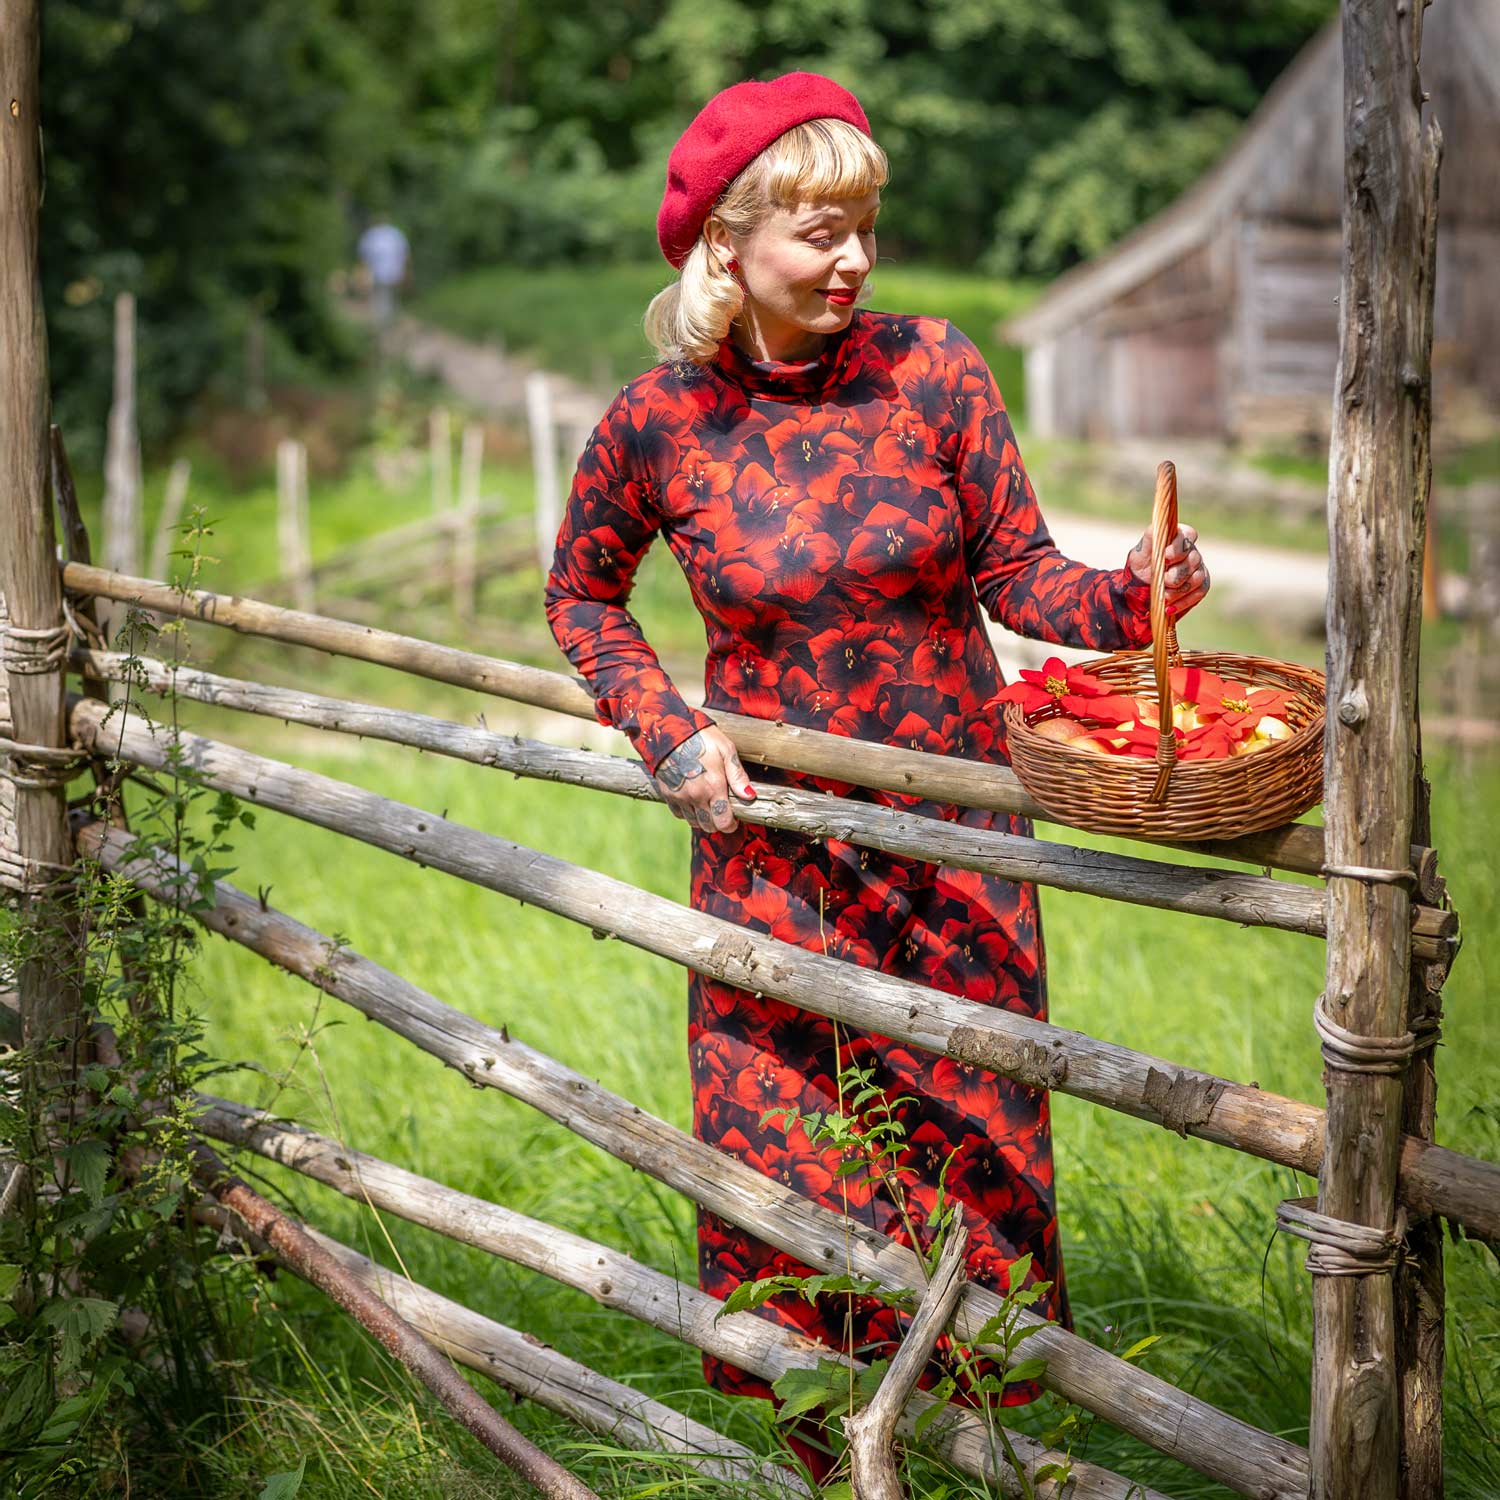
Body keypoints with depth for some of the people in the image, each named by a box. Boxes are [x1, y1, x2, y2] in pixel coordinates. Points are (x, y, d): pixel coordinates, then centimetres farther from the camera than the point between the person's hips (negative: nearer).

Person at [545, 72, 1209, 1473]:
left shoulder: (930, 368, -7)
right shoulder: (658, 422, -8)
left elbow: (1016, 571, -4)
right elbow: (580, 594, 9)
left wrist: (1126, 598, -25)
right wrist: (666, 728, -5)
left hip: (952, 831, 1)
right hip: (770, 841, 0)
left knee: (972, 1137, 8)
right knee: (780, 1153, 5)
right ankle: (803, 1450, 26)